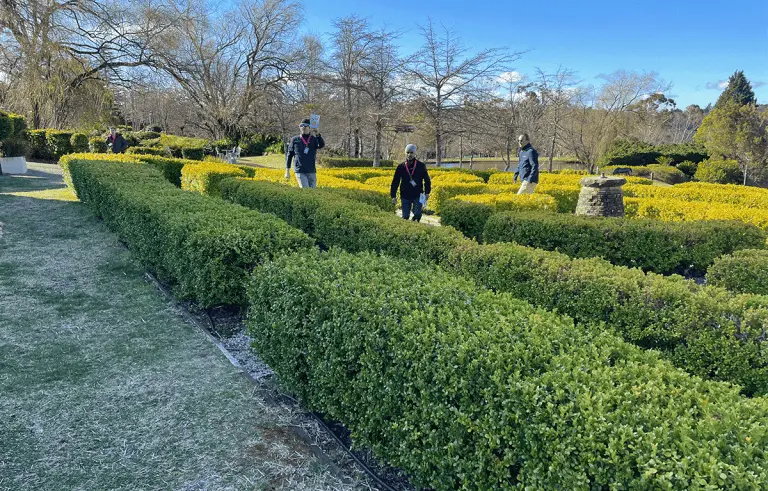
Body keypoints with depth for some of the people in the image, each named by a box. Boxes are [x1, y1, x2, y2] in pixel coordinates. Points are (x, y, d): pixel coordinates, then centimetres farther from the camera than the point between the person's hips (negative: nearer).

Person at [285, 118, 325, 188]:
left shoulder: (314, 139, 7)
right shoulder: (295, 139, 8)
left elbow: (322, 145, -15)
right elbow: (289, 155, 11)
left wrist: (317, 135, -30)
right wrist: (287, 171, 8)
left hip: (311, 171, 2)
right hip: (300, 171, -2)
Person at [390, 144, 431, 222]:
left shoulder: (421, 166, 1)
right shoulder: (401, 167, 3)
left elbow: (427, 180, 8)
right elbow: (395, 182, 6)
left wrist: (427, 192, -2)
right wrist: (393, 196, 0)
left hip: (418, 196, -1)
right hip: (405, 196, 1)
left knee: (417, 215, -11)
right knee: (405, 216, 2)